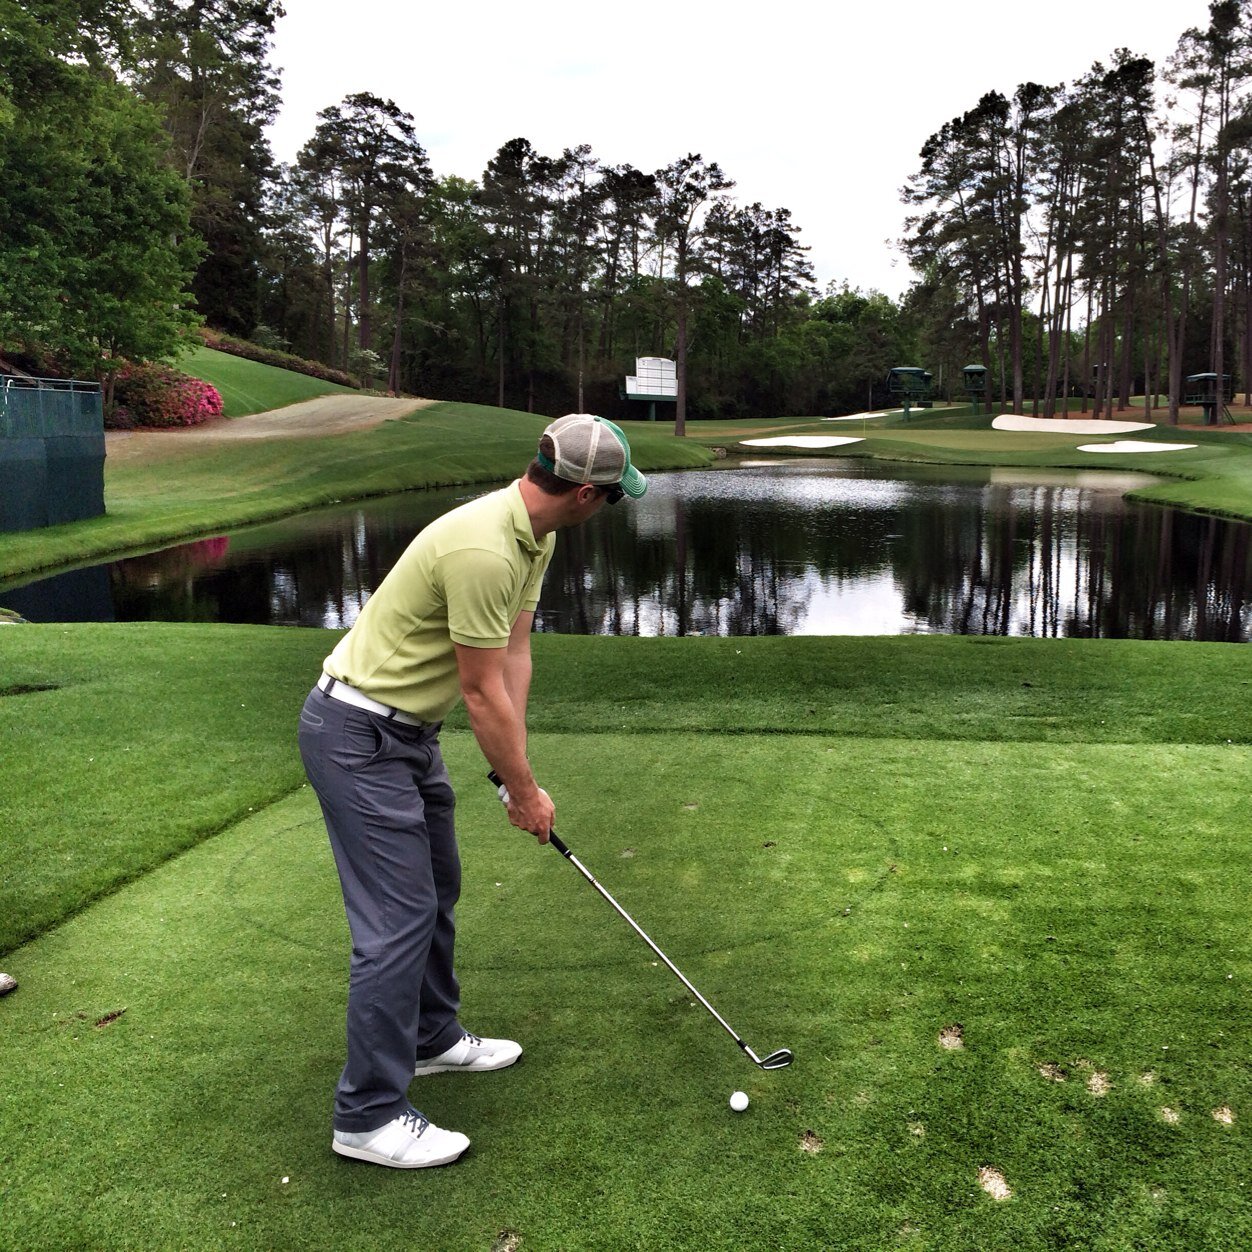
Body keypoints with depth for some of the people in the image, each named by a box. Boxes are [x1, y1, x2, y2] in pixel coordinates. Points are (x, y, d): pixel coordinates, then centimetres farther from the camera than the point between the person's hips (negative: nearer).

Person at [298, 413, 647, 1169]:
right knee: (398, 920, -6)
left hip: (409, 730, 10)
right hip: (358, 736, -10)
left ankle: (431, 1038, 40)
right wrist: (525, 790, -8)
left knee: (437, 887, 21)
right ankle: (369, 1116, 6)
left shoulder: (535, 535, 2)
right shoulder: (482, 551, -30)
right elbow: (482, 692, -22)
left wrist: (517, 773, 1)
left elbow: (514, 654, 5)